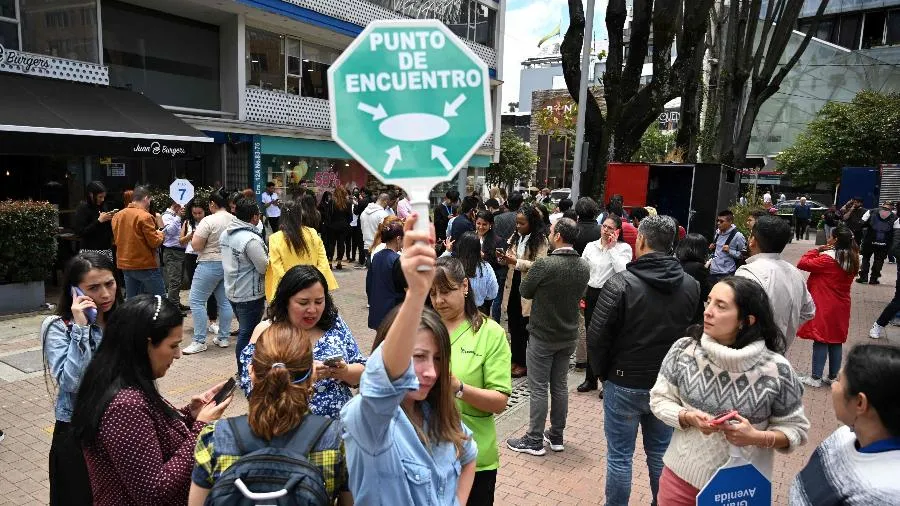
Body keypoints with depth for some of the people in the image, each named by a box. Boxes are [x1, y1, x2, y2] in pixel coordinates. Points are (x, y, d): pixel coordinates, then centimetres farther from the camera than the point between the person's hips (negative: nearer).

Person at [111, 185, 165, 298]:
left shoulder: (117, 215, 8)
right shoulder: (145, 216, -15)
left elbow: (116, 239, 18)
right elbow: (155, 242, -15)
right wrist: (160, 230, 1)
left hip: (125, 265, 8)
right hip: (145, 265, -8)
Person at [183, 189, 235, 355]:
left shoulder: (208, 221, -15)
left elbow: (196, 246, -15)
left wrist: (194, 235, 4)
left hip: (210, 264, -7)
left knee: (197, 301, 0)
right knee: (224, 301, 12)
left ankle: (199, 342, -1)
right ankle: (223, 338, 18)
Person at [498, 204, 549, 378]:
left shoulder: (541, 241, -11)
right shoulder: (515, 237, 8)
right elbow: (509, 261, 9)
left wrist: (516, 262, -25)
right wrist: (503, 258, -13)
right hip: (513, 285, 6)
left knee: (526, 327, 5)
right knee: (514, 325, 14)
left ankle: (524, 363, 18)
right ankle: (515, 359, 27)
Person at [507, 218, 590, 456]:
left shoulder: (545, 264, -23)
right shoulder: (584, 266, -4)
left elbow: (524, 291, -10)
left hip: (543, 336, -6)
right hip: (569, 335, 6)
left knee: (538, 388, 4)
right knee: (560, 386, 16)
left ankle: (534, 440, 14)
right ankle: (556, 436, 28)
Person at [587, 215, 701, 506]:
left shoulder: (621, 283, -18)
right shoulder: (691, 286, -4)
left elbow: (597, 336, -14)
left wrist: (602, 372, 2)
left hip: (624, 384, -4)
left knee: (620, 456, 9)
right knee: (661, 454, 19)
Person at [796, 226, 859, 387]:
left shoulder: (828, 258, -18)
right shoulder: (852, 260, 5)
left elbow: (802, 264, -19)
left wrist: (817, 250, -8)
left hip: (824, 307, -7)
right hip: (841, 307, 7)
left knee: (821, 341, -2)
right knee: (836, 341, 12)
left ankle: (816, 378, 3)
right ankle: (833, 376, 21)